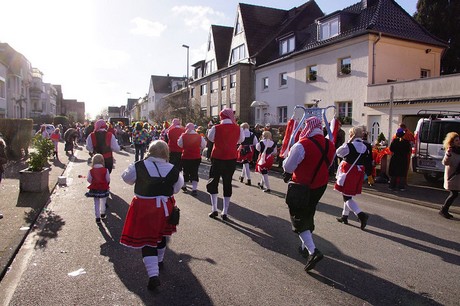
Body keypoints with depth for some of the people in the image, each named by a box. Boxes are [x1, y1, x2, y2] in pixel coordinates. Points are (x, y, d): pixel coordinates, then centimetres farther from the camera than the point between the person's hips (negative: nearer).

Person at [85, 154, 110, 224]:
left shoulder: (91, 171, -12)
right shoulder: (105, 170, -15)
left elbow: (88, 180, -6)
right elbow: (108, 180, -9)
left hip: (94, 189, 0)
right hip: (103, 189, 0)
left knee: (96, 204, 12)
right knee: (103, 202, 21)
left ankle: (97, 217, 10)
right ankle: (102, 214, 38)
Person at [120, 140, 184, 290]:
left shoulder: (139, 166, -16)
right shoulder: (173, 170, -11)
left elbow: (127, 178, 2)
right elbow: (176, 188, 3)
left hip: (144, 208, -3)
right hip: (165, 206, 3)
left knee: (147, 240, 5)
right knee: (160, 235, 25)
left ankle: (153, 275, -5)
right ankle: (159, 262, 46)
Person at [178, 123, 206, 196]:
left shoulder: (183, 136, -9)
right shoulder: (199, 136, -8)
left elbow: (179, 144, 4)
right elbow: (203, 146, 2)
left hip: (186, 157, 0)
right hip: (196, 157, 0)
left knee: (186, 172, 17)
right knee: (194, 173, 4)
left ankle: (184, 186, 33)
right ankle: (194, 189, -6)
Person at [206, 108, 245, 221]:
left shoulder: (216, 128, -11)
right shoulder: (238, 128, -5)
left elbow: (210, 138, 7)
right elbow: (241, 140, 11)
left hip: (217, 158, -2)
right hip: (232, 159, 2)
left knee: (213, 182, 14)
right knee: (227, 183, 9)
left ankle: (214, 209, 10)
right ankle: (225, 212, 10)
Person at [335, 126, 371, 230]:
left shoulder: (349, 145, -15)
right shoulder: (365, 147, 5)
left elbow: (338, 153, -1)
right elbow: (366, 161, 10)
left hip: (348, 172, -7)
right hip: (359, 172, 7)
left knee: (347, 197, -2)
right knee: (348, 195, 19)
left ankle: (361, 214, -18)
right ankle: (345, 216, 29)